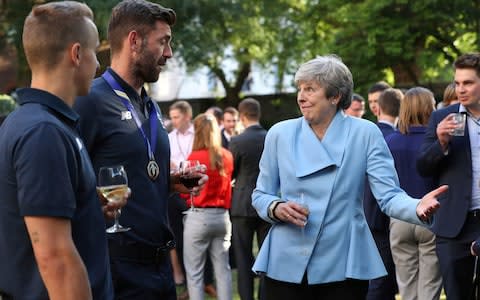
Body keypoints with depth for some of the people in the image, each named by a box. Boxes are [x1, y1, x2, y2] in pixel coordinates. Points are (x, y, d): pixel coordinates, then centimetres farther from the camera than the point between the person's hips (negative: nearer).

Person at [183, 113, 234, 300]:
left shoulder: (195, 157, -10)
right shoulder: (227, 156, 3)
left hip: (198, 216, -5)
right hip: (222, 216, 5)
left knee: (194, 272, 3)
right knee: (223, 269, 10)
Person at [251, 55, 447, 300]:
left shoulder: (365, 133, -2)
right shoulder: (280, 134, 3)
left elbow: (389, 194, -8)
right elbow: (260, 195, 11)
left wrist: (417, 208, -29)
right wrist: (277, 208, -11)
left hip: (342, 267, -1)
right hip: (286, 264, 2)